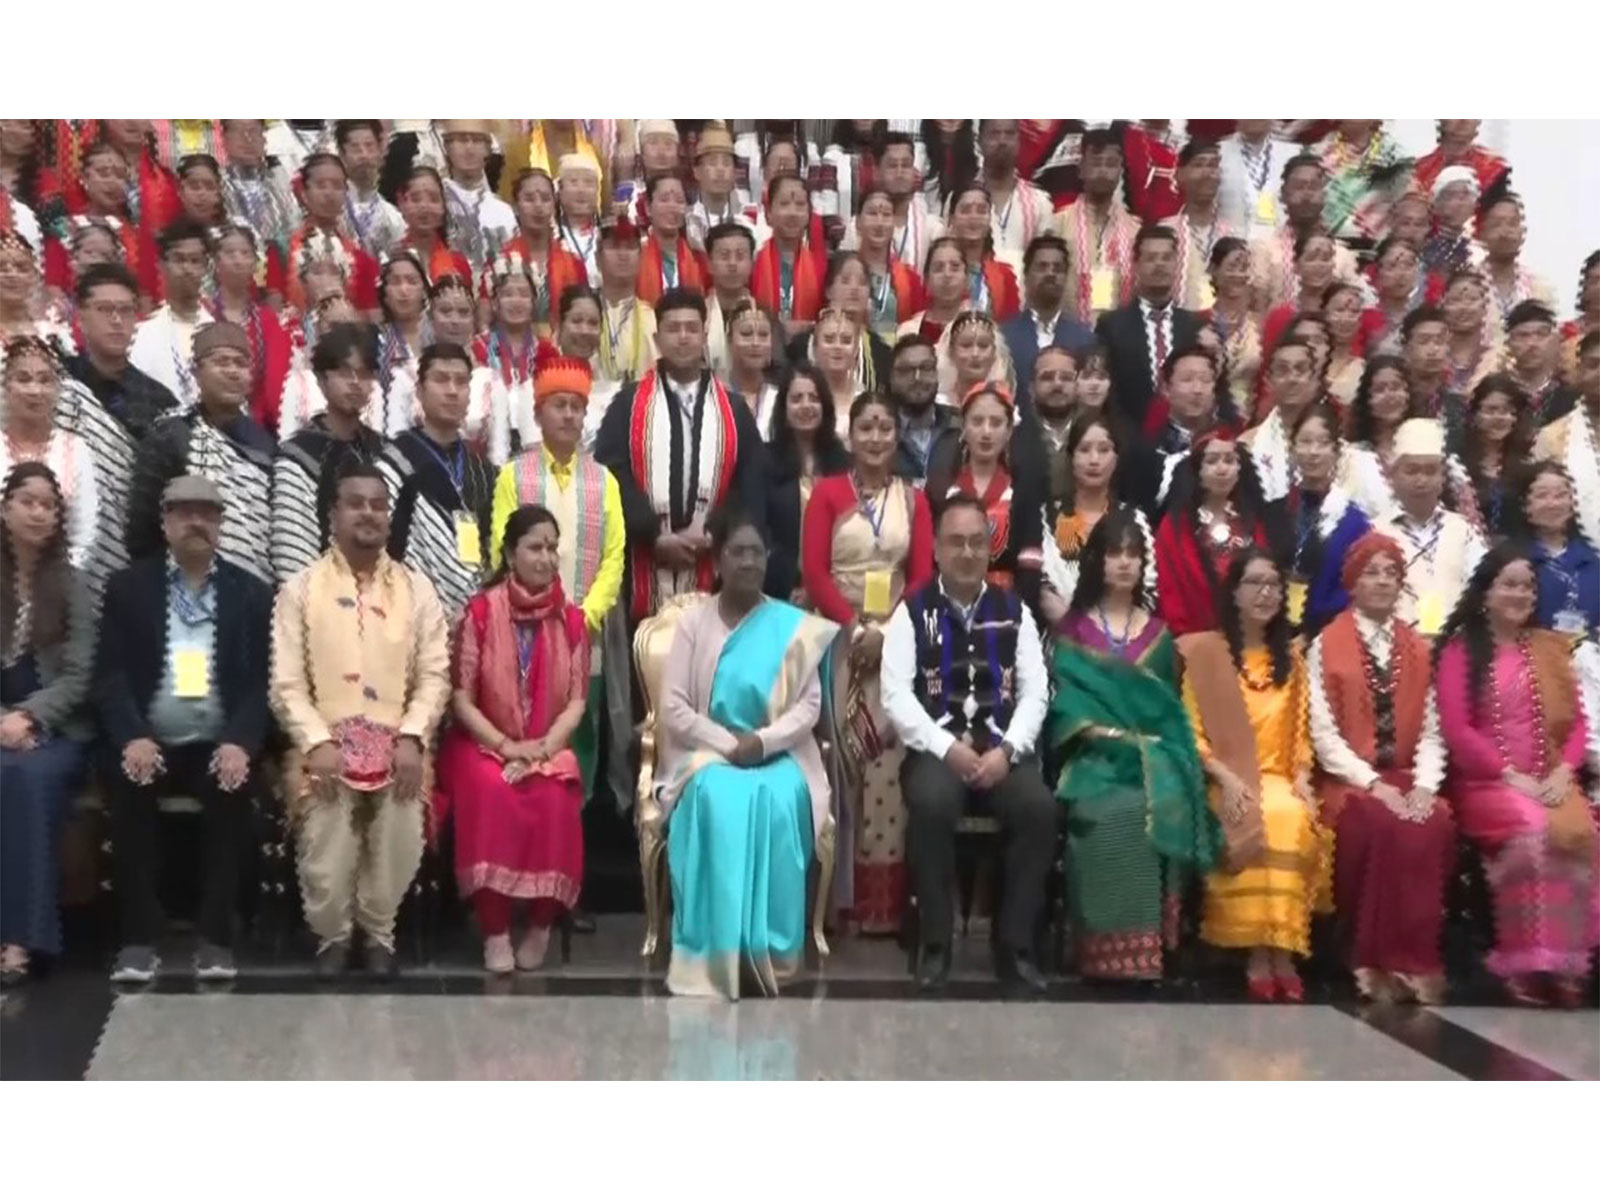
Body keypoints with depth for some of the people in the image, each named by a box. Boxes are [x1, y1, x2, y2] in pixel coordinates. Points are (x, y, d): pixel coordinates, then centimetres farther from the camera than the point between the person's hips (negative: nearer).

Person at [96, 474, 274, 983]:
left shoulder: (251, 593, 9)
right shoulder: (128, 586, 8)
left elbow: (262, 680, 1)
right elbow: (110, 674, 0)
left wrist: (240, 742, -17)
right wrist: (131, 737, -18)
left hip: (217, 746, 0)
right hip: (148, 742, 0)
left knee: (233, 789, -30)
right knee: (125, 785, -30)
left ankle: (216, 937, -20)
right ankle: (139, 937, -20)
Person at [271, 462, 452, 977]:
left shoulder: (417, 588, 12)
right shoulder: (300, 588, 9)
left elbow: (435, 675, 6)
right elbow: (287, 682, 2)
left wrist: (412, 737, -9)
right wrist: (318, 742, -12)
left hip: (398, 743, 1)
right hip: (324, 744, -1)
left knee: (401, 817, -23)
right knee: (325, 840, -21)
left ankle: (378, 931, 3)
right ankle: (332, 934, 8)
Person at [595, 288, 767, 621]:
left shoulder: (733, 410, 10)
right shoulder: (628, 404, 4)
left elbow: (752, 487, 5)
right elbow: (611, 476, -5)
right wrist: (655, 537, -13)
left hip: (713, 575, 2)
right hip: (643, 574, -1)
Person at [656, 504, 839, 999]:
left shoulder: (794, 626, 3)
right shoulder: (693, 622, 3)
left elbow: (809, 705, -1)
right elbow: (673, 707, -4)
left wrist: (761, 742, -17)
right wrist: (728, 745, -16)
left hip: (778, 755, 1)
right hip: (708, 753, 0)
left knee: (777, 803, -34)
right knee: (719, 803, -34)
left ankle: (769, 946, -25)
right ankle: (716, 951, -29)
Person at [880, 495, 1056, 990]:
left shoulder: (1014, 610, 13)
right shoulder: (913, 611, 6)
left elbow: (1035, 692, 6)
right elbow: (895, 694, -4)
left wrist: (1007, 751, -12)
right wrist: (947, 748, -16)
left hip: (1003, 748, 2)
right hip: (936, 748, -2)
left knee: (1039, 806, -28)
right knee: (931, 804, -34)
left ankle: (1014, 944, -13)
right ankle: (935, 943, -17)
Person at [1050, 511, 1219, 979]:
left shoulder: (1158, 633, 20)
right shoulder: (1071, 629, 12)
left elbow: (1170, 705, 16)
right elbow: (1063, 699, 2)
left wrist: (1149, 745, -3)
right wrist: (1098, 731, -15)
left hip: (1154, 754, 2)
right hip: (1095, 754, -2)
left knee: (1161, 807, -33)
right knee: (1111, 814, -36)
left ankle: (1147, 946, -27)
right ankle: (1111, 950, -30)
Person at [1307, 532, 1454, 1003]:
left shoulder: (1419, 649, 15)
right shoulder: (1325, 646, 1)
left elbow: (1431, 731, 7)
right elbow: (1324, 734, -6)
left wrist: (1425, 785, -11)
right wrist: (1373, 783, -17)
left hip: (1407, 779, 3)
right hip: (1350, 782, -3)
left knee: (1437, 824, -29)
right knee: (1380, 823, -34)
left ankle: (1416, 958, -20)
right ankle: (1377, 961, -23)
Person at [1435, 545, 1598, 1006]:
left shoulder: (1551, 647, 17)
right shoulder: (1460, 649, 3)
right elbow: (1456, 730, -5)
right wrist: (1511, 776, -13)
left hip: (1550, 782, 4)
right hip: (1486, 782, -3)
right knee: (1532, 828, -33)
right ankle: (1525, 962, -22)